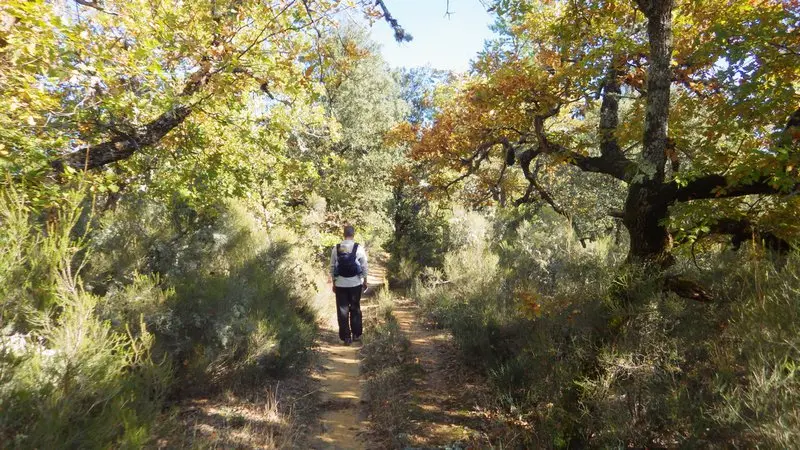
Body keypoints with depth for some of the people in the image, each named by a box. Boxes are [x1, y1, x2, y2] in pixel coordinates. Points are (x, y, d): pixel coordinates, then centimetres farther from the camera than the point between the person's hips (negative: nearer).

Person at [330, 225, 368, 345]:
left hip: (340, 284, 0)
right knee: (355, 309, 15)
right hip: (355, 283, 0)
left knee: (342, 310, 8)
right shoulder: (359, 248, -6)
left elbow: (332, 267, 2)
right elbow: (364, 267, -2)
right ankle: (356, 334, 22)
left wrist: (333, 283, 12)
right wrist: (365, 281, 10)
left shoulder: (336, 249, -2)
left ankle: (346, 337, 11)